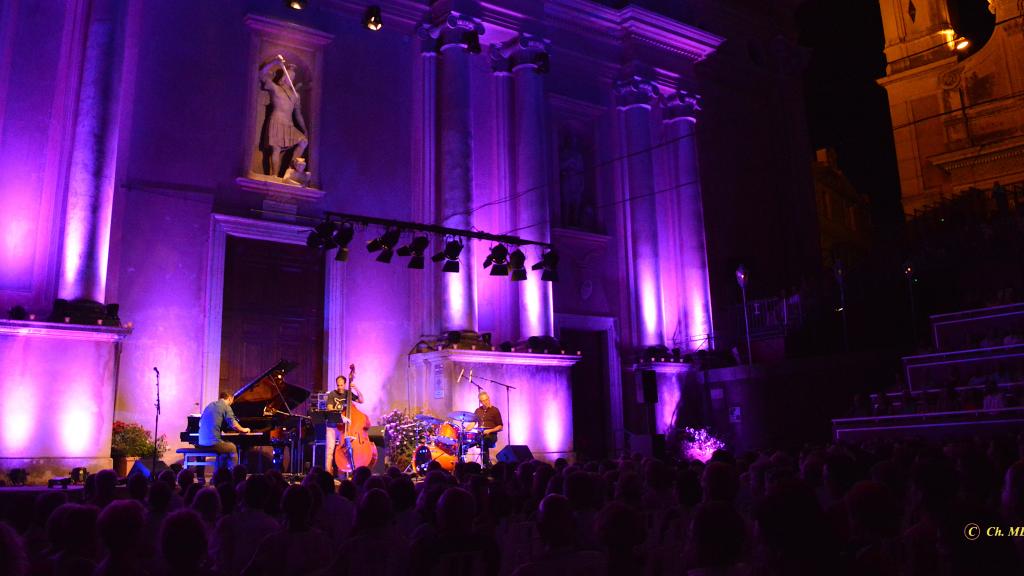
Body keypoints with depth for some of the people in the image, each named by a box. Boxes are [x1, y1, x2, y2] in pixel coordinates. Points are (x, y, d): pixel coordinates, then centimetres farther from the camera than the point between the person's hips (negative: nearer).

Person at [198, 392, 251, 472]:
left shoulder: (210, 405, 16)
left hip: (201, 442, 7)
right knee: (232, 448, 20)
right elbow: (234, 425, -10)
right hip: (213, 443, -7)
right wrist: (243, 429, 9)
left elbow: (200, 424, 22)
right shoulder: (225, 406, -4)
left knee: (224, 447, 31)